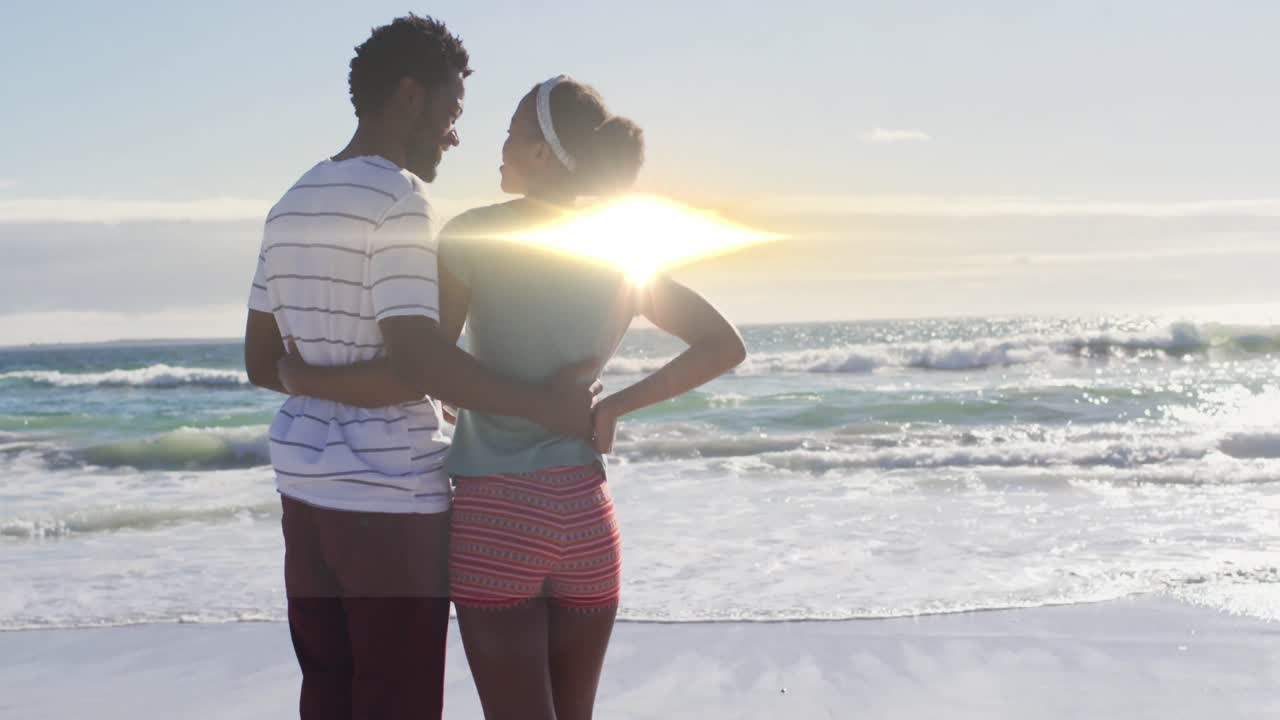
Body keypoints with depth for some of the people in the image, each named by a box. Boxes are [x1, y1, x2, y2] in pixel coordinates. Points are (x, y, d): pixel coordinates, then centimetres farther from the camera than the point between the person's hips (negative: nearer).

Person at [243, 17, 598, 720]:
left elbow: (261, 362, 15)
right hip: (391, 501, -8)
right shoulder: (397, 198, -14)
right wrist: (544, 406, -16)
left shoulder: (291, 207, 12)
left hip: (307, 491, 8)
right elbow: (417, 357, -23)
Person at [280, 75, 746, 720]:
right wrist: (614, 407, 9)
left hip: (494, 517, -4)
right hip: (584, 515, 4)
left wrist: (308, 378, 0)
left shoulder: (473, 235, -9)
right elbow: (725, 346, 8)